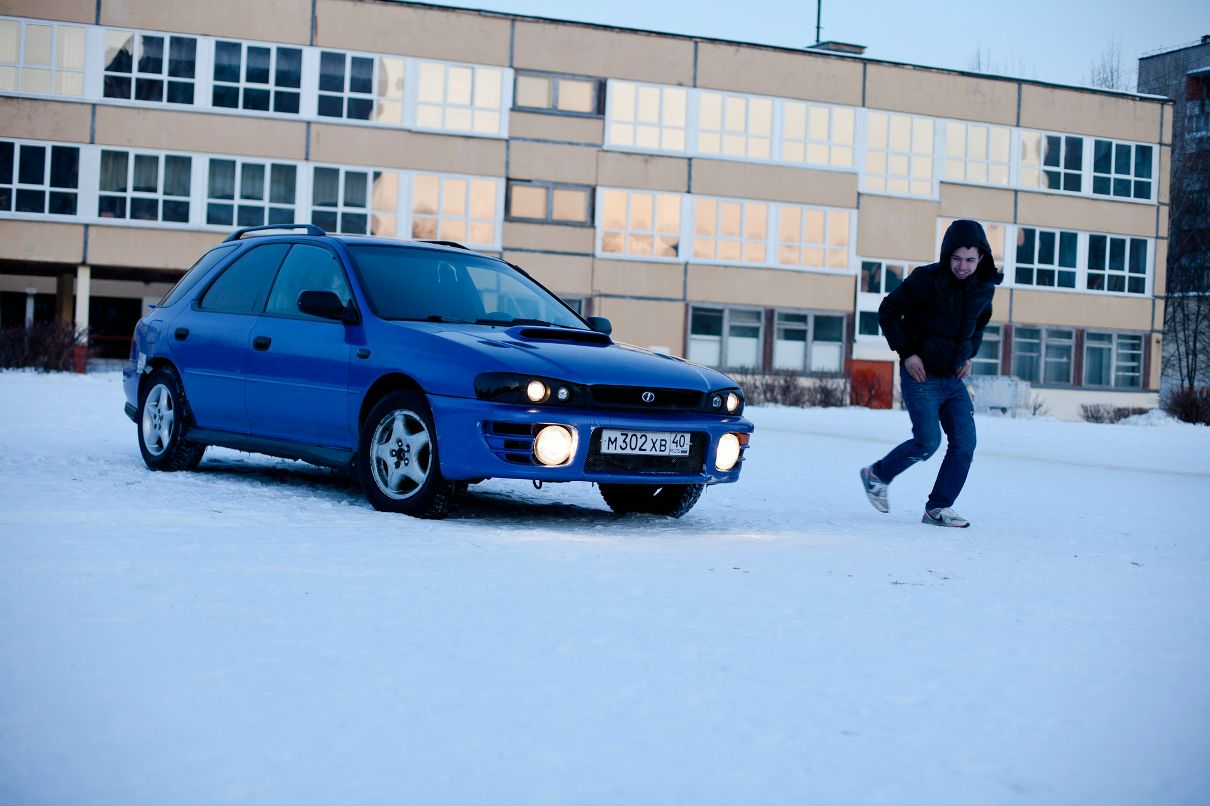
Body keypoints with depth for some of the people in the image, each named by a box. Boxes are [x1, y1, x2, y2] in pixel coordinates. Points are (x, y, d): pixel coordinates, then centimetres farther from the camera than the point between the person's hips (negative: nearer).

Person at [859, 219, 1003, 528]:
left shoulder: (984, 287, 0)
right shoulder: (925, 280, -16)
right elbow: (888, 311, -6)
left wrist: (969, 353, 9)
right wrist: (907, 352, -12)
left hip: (953, 378, 6)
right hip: (921, 375, -6)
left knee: (965, 443, -2)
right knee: (928, 442, -12)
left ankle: (938, 508, 8)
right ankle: (877, 475, 12)